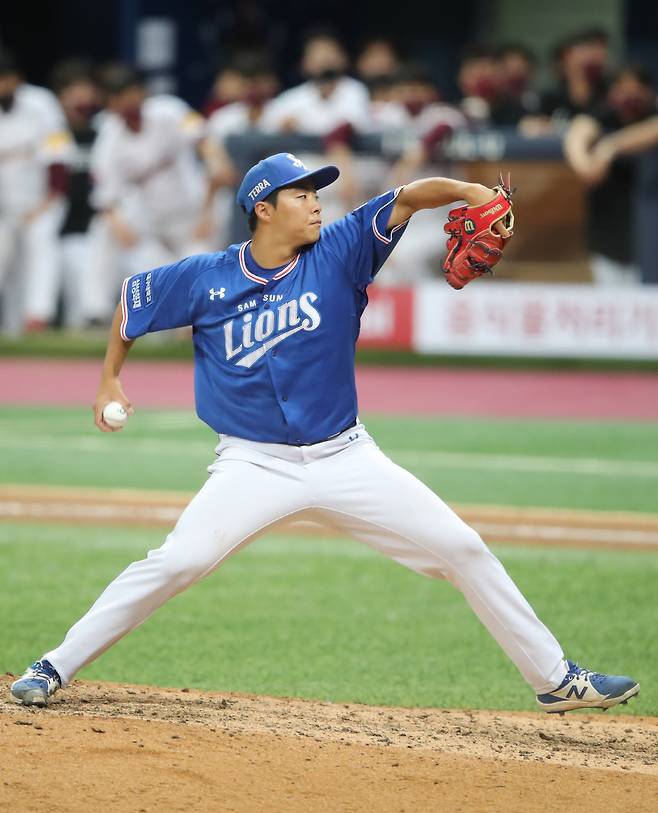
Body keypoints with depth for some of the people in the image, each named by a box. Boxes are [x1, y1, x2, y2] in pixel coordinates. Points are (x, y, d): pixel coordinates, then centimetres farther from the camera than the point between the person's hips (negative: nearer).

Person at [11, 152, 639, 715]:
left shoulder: (338, 254, -4)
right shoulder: (206, 279, -5)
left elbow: (409, 197, -14)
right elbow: (133, 297, 12)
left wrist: (468, 191, -32)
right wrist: (109, 380, 17)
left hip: (345, 457, 2)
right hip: (255, 464, -2)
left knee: (463, 551, -2)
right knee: (175, 563, -20)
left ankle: (555, 680, 9)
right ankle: (55, 668, -7)